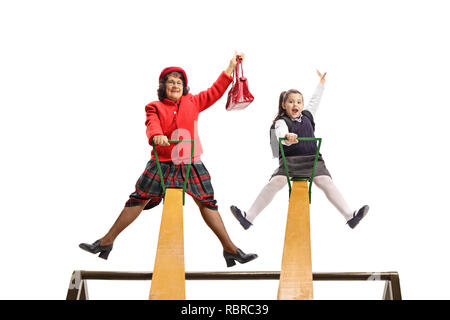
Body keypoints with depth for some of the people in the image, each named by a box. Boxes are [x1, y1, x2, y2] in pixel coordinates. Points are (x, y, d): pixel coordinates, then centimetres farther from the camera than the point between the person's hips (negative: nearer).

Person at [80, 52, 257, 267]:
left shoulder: (192, 102, 12)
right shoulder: (155, 107, 5)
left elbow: (215, 92, 16)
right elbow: (152, 125, -14)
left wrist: (231, 67, 16)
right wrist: (156, 136, -38)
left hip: (191, 163, 2)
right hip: (162, 163, -1)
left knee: (207, 202, 4)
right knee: (138, 200, 0)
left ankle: (230, 248, 13)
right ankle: (106, 242, 11)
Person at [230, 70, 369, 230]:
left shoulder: (307, 115, 16)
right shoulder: (281, 121, -1)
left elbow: (315, 100, 36)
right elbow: (281, 133, -26)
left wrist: (321, 83, 45)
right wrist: (287, 137, -49)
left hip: (312, 159, 3)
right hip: (289, 160, -3)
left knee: (326, 182, -21)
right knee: (275, 182, -25)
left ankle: (350, 216, -21)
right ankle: (249, 217, -23)